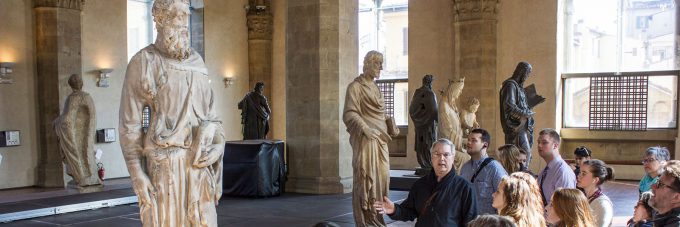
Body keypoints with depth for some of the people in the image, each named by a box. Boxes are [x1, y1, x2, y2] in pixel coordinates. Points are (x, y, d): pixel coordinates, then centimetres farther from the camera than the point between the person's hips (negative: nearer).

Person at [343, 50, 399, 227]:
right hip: (365, 139, -8)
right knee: (366, 178, -6)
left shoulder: (374, 87, 17)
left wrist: (390, 126, 7)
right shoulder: (355, 86, -6)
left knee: (381, 177, 8)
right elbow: (349, 114, -15)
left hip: (380, 139, 8)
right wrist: (365, 129, -26)